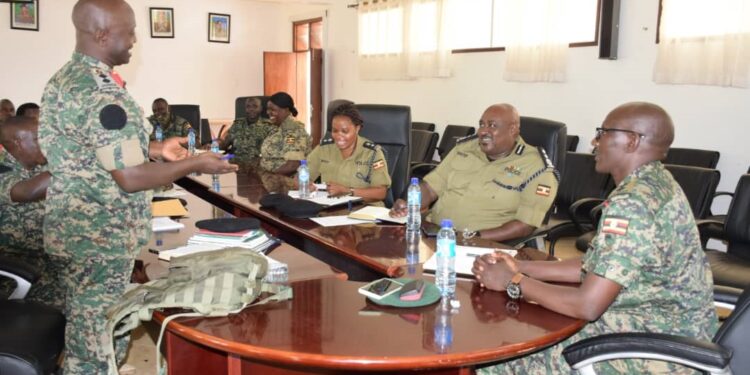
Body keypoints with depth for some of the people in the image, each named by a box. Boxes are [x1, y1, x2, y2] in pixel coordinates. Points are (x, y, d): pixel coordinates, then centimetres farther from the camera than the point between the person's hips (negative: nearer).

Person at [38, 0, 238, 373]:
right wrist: (195, 164, -12)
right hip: (100, 238, -10)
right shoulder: (101, 92, -24)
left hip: (76, 230, 10)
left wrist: (153, 149, 13)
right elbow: (130, 178, -24)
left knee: (84, 335, 23)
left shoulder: (65, 78, 8)